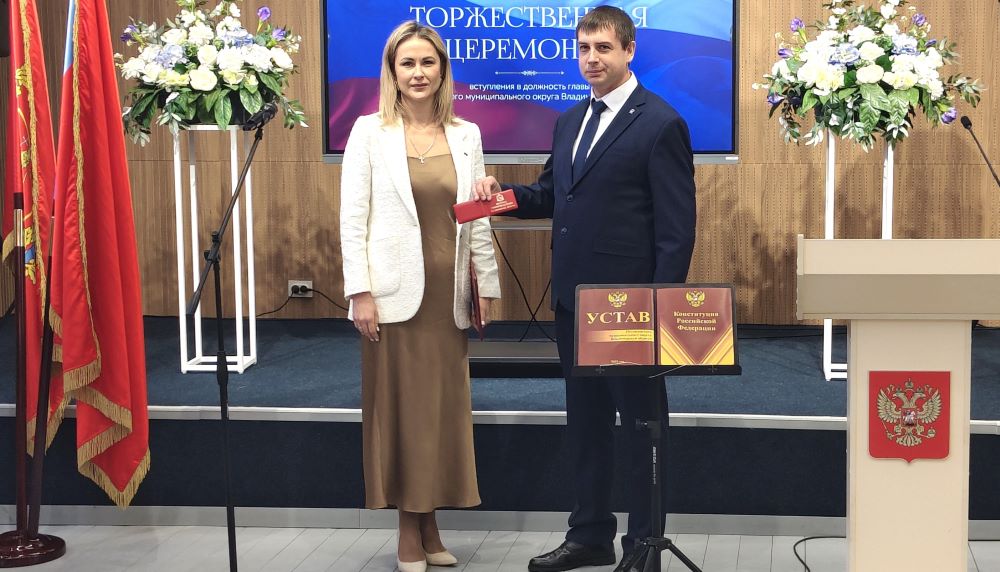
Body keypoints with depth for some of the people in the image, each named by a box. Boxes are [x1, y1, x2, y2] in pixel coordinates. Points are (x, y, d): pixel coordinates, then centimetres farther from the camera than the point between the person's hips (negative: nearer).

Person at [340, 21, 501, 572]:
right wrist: (360, 292, -11)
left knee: (445, 408, 7)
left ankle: (430, 525, 18)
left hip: (448, 295, 3)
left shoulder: (465, 135, 8)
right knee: (399, 408, 3)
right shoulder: (370, 131, -1)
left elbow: (478, 218, 10)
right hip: (395, 293, -3)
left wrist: (488, 287, 8)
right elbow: (352, 218, -4)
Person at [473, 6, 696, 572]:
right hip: (574, 298, 8)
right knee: (585, 420, 16)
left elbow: (677, 227, -13)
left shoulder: (661, 124, -11)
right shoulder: (570, 122, 13)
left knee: (641, 423, 5)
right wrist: (505, 193, -1)